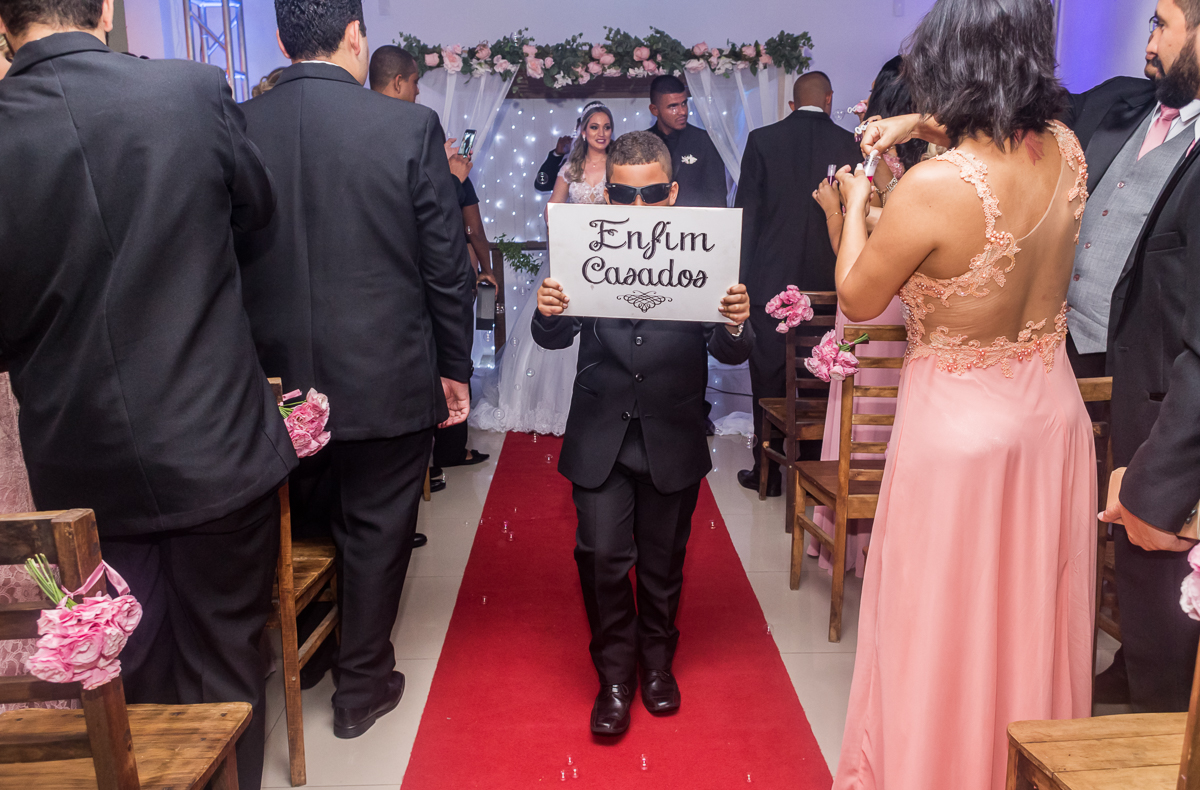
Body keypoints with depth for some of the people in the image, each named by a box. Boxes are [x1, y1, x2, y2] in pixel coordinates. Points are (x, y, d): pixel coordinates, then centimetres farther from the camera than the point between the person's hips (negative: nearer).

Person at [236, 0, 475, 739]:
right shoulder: (409, 126, -12)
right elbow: (447, 265, -9)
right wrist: (455, 367, 3)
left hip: (279, 377, 4)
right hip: (388, 376, -3)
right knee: (377, 527, 13)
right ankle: (363, 683, 27)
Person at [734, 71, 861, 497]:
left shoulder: (762, 140, -2)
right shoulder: (849, 144, 0)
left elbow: (746, 211, -2)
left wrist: (743, 275, 4)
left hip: (771, 278, -1)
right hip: (828, 282, 2)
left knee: (768, 375, 6)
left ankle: (768, 471, 13)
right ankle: (813, 467, 21)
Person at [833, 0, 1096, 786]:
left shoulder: (933, 187, -25)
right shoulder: (1068, 152, -6)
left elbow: (858, 301, -9)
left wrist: (857, 204, 5)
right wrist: (923, 130, 14)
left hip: (959, 423, -6)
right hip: (1052, 409, 6)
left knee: (943, 634, 14)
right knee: (1033, 620, 23)